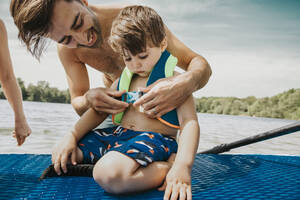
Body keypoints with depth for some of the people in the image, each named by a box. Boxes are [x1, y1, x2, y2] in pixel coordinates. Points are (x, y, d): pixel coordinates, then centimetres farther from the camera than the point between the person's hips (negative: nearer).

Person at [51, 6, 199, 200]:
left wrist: (183, 166, -32)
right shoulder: (123, 80, 16)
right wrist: (72, 136, 3)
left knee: (109, 174, -36)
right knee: (61, 156, 2)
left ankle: (166, 169, -16)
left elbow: (190, 123, -16)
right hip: (118, 133, 8)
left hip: (155, 138, -8)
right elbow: (98, 111, 17)